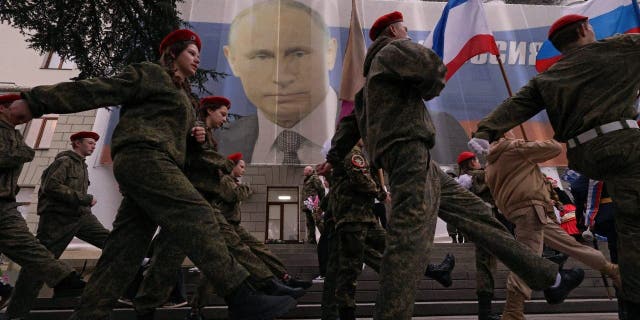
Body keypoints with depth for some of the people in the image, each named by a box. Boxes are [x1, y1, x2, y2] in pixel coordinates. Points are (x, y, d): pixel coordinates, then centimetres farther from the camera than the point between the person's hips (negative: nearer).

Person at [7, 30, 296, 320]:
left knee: (125, 250, 3)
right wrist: (37, 101, -5)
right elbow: (99, 90, 0)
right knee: (195, 214, -25)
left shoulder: (183, 95, 31)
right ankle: (240, 297, -33)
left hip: (155, 162, 10)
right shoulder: (151, 73, 7)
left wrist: (194, 139, 12)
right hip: (143, 156, -10)